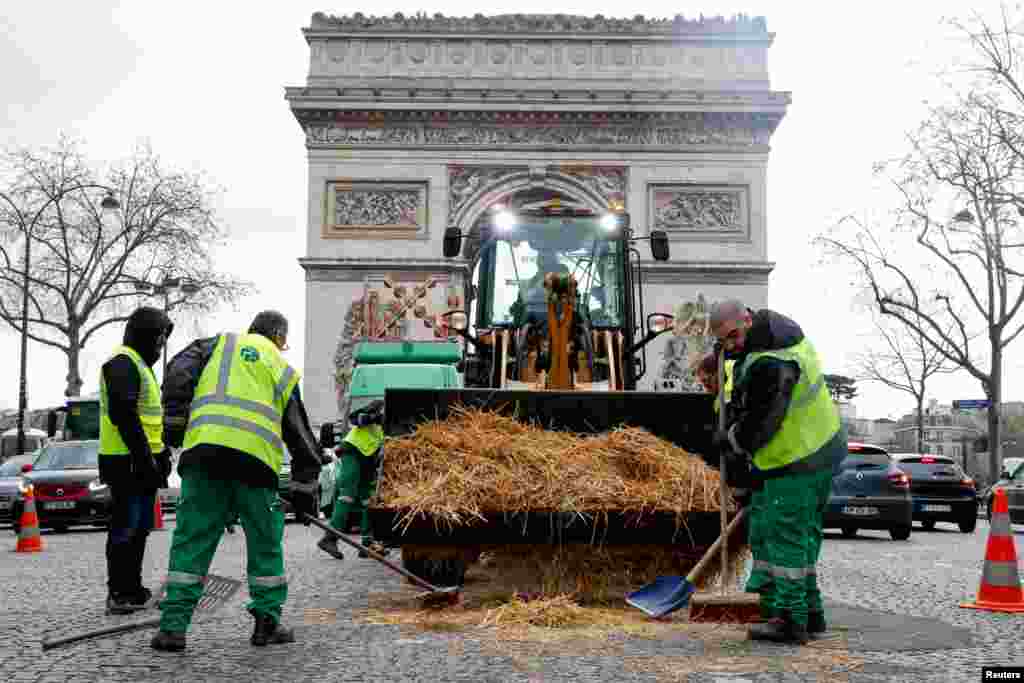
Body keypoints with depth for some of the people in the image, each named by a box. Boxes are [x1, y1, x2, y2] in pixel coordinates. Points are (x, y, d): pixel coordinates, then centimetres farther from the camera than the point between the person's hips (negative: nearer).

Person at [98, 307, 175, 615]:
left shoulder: (140, 364, 22)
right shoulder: (122, 363, -13)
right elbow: (123, 415, -23)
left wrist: (161, 453, 21)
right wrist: (144, 457, -23)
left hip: (143, 462, 10)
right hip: (128, 462, -10)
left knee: (139, 529, 14)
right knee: (126, 529, -7)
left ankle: (132, 589, 22)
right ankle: (119, 594, -2)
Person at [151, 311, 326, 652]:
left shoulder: (220, 343, 22)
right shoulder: (284, 371, 23)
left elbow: (179, 373, 3)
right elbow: (301, 436, 22)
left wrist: (175, 422, 6)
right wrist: (304, 490, 26)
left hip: (204, 452, 0)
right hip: (255, 460, 0)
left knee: (191, 540, 6)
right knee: (265, 542, 14)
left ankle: (173, 627, 6)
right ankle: (267, 622, 19)